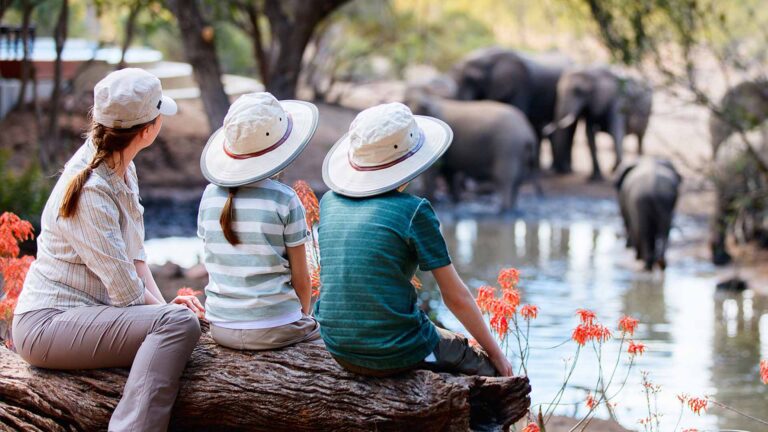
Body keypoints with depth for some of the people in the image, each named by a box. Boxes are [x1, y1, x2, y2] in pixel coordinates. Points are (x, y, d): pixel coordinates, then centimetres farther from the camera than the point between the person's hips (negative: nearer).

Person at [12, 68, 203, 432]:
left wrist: (162, 304, -1)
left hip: (82, 314, 10)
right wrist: (164, 308, -2)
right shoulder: (91, 192, -21)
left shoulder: (122, 169, 8)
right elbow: (125, 290, -18)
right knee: (178, 323, -26)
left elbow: (134, 253, 12)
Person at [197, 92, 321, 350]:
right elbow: (300, 278, -5)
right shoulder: (284, 200, -12)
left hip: (221, 328, 5)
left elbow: (215, 265, 9)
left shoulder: (211, 195, 1)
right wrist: (302, 316, 15)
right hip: (274, 329, -5)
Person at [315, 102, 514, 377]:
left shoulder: (330, 202, 3)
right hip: (397, 352, -6)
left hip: (339, 350, 6)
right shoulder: (413, 211, -13)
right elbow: (455, 296, -6)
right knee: (488, 366, 19)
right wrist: (495, 352, 4)